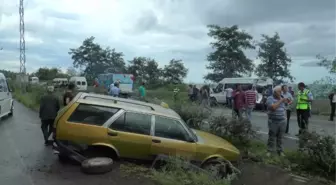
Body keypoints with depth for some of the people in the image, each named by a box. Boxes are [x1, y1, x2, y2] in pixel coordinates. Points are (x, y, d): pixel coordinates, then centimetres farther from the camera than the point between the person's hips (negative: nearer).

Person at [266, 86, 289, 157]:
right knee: (272, 137, 1)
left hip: (282, 122, 5)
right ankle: (269, 151, 12)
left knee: (280, 138, 9)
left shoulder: (281, 98, 13)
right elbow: (273, 107, -23)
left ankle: (280, 151, 19)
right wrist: (280, 101, -18)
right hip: (273, 122, -5)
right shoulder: (270, 99, -6)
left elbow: (284, 109, 20)